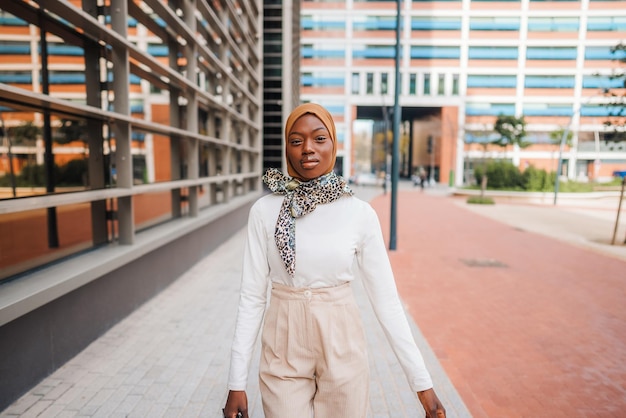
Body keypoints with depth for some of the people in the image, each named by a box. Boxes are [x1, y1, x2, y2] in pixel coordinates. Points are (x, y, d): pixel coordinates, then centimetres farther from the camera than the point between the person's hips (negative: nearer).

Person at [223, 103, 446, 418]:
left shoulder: (360, 213, -8)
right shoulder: (264, 211, -8)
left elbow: (386, 298, -5)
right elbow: (252, 296, -5)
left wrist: (422, 381, -4)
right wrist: (236, 383, -3)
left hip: (342, 348, 1)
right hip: (283, 350, 0)